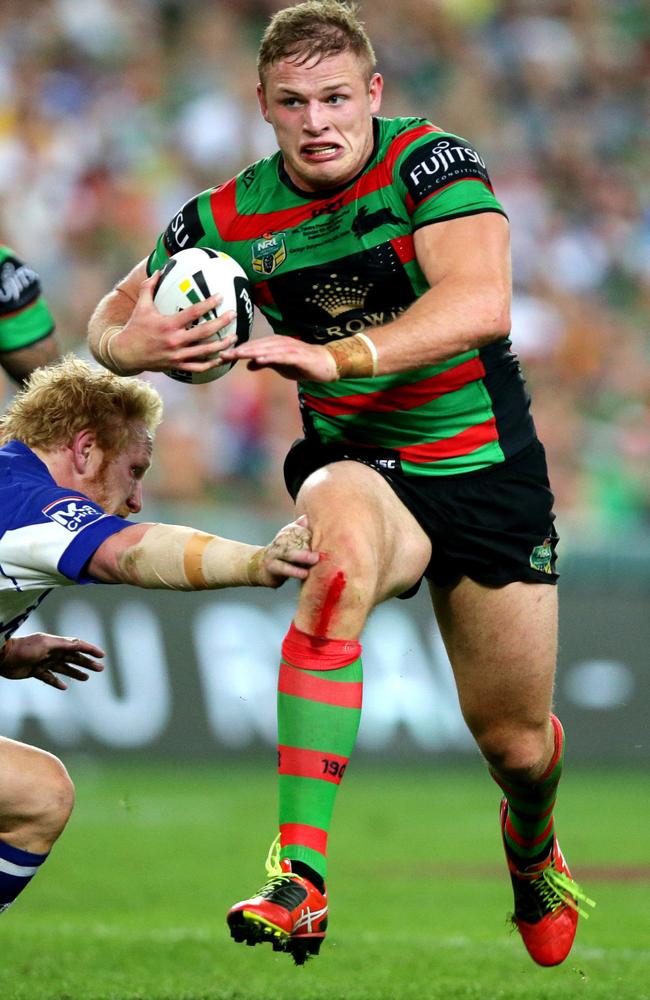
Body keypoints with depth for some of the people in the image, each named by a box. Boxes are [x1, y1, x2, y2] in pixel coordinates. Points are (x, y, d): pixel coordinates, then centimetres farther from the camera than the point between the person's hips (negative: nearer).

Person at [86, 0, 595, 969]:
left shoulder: (430, 162, -17)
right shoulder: (229, 219, -7)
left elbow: (480, 304, -33)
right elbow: (109, 322, 4)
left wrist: (336, 356, -44)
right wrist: (135, 343, -22)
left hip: (484, 464, 0)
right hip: (354, 464, 1)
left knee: (516, 743, 6)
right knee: (341, 542, -38)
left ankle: (532, 849, 50)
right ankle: (299, 880, -44)